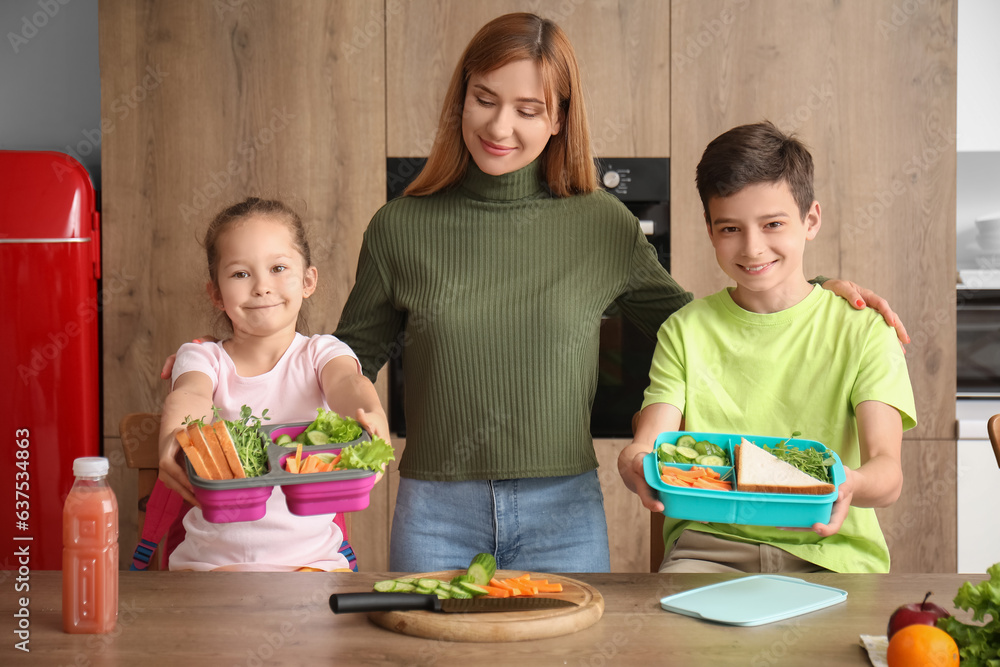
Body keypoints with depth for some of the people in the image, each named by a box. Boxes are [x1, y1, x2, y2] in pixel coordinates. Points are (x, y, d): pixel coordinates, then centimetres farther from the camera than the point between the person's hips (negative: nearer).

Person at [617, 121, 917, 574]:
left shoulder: (861, 329, 3)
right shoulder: (685, 331, 9)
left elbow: (887, 472, -8)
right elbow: (646, 445, -2)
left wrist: (851, 484, -33)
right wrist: (637, 466, -27)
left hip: (828, 552, 1)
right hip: (708, 544, 0)